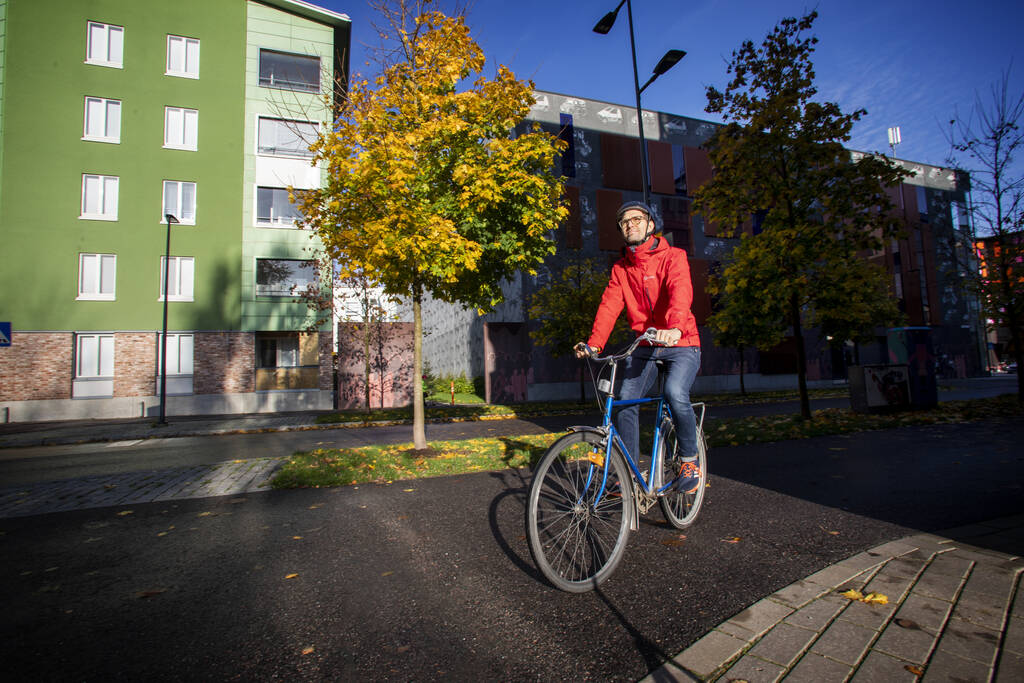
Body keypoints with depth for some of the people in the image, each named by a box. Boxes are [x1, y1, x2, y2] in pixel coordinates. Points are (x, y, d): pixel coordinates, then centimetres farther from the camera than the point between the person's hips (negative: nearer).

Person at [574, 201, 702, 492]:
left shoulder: (673, 257, -5)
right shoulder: (620, 269, 10)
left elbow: (680, 292, -24)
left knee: (675, 394, -28)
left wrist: (674, 327, -44)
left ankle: (689, 459, -1)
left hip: (680, 344, -4)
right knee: (625, 401, -11)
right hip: (644, 347, 4)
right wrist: (594, 342, -18)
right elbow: (609, 305, -2)